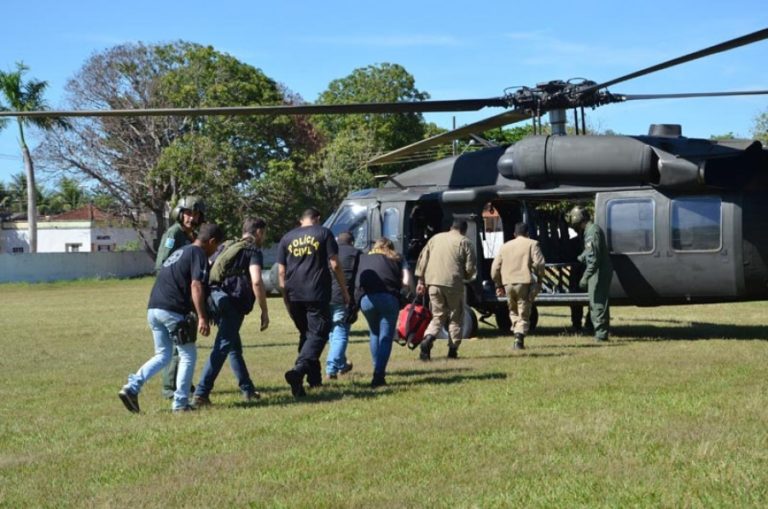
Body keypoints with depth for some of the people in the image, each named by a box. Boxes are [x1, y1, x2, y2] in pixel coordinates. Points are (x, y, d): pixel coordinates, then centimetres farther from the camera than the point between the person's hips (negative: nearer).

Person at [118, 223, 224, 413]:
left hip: (153, 309, 8)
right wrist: (202, 318, -22)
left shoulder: (179, 252, 25)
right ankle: (180, 403, 6)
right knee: (188, 355, 5)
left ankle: (132, 387, 2)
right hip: (173, 311, -8)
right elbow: (196, 286, -16)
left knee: (162, 355, 17)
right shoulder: (199, 254, -3)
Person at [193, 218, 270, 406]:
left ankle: (248, 390, 28)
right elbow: (256, 282, -14)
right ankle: (201, 393, -14)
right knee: (221, 348, -8)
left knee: (234, 346, 19)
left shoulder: (228, 247, 24)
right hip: (232, 304, -8)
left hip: (214, 299, 8)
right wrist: (264, 311, -9)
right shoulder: (253, 251, 1)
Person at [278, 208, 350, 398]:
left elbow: (281, 271, 11)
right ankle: (298, 370, -27)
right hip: (317, 294, -4)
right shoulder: (324, 233, 4)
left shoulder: (287, 238, 14)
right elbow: (335, 265, -2)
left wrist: (285, 297, 17)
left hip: (293, 295, 4)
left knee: (305, 333, 19)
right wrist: (344, 290, 5)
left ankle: (314, 378, 23)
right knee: (318, 334, -4)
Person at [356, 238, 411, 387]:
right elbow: (406, 282, 9)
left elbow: (356, 282, 17)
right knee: (386, 337, 2)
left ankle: (378, 369, 24)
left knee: (375, 334, 24)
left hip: (366, 298, 2)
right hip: (388, 298, -2)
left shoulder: (363, 258, 27)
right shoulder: (397, 260, 22)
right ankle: (379, 374, -11)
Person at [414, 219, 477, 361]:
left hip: (433, 282, 3)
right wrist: (465, 276, 19)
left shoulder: (435, 238, 15)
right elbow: (471, 267, -2)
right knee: (455, 317, 12)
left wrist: (421, 281, 14)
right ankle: (453, 350, 9)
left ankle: (427, 339, -12)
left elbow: (422, 260, 12)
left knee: (438, 316, 13)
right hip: (453, 283, -3)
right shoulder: (464, 242, 2)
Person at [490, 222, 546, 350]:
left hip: (508, 283, 3)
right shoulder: (532, 244, 5)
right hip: (525, 282, -3)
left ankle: (516, 332, 9)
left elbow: (495, 267, 14)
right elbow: (539, 263, -8)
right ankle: (520, 336, -16)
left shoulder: (505, 246, 17)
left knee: (513, 311, 21)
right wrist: (539, 279, 4)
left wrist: (499, 285, 20)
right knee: (524, 313, 1)